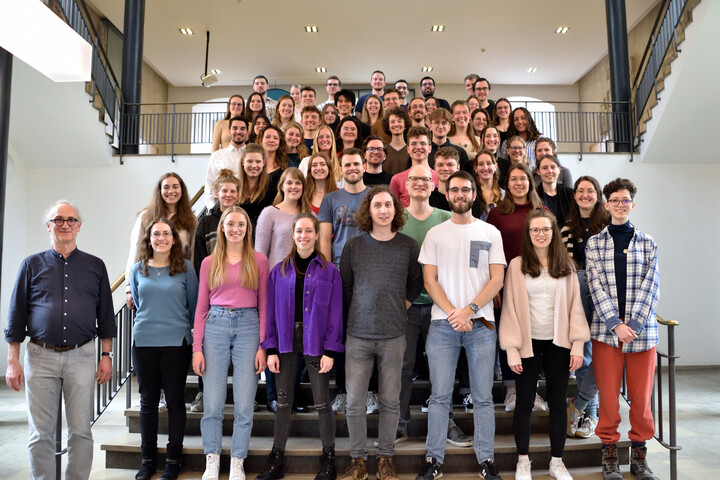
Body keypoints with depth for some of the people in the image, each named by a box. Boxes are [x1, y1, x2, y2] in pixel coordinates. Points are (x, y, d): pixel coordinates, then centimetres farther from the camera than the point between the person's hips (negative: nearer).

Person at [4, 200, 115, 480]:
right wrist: (13, 362, 1)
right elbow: (16, 317, 7)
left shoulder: (95, 266, 9)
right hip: (40, 357, 0)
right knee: (41, 434, 6)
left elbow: (106, 315, 9)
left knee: (81, 431, 4)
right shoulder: (32, 265, 7)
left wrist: (106, 356, 3)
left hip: (81, 357, 0)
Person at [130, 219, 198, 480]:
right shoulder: (138, 269, 7)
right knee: (148, 400, 10)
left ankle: (173, 458, 16)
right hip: (144, 342, 3)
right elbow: (138, 304, 19)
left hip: (176, 343, -2)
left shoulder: (185, 268, 0)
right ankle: (148, 458, 23)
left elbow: (194, 305, 4)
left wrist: (196, 339, 6)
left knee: (175, 400, 4)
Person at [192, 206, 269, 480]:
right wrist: (197, 347, 2)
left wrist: (262, 345, -3)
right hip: (216, 326, 1)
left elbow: (264, 305, 5)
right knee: (213, 403, 2)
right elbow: (201, 307, 10)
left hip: (248, 326, -1)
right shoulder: (209, 262, 10)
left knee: (244, 404, 1)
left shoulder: (258, 260, 7)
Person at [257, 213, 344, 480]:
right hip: (286, 340, 2)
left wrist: (330, 351, -8)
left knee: (321, 402, 5)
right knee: (283, 402, 9)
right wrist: (271, 349, -1)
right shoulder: (280, 271, 7)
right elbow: (271, 312, 5)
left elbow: (335, 314, -1)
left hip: (315, 342, -2)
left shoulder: (329, 271, 2)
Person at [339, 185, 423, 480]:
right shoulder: (353, 245, 1)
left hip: (393, 336, 0)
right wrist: (357, 314, 7)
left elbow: (415, 284, 14)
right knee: (355, 402, 4)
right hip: (358, 334, 0)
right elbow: (344, 286, 9)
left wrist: (402, 307, 5)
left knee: (390, 401, 9)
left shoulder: (409, 246, 2)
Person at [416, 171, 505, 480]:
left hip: (481, 324, 0)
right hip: (442, 325, 0)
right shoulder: (435, 234, 8)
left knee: (483, 397, 6)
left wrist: (469, 310, -11)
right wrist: (453, 314, -9)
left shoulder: (490, 233, 8)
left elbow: (497, 279, 1)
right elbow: (429, 280, 2)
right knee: (439, 397, 4)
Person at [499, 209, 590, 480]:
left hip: (558, 343, 2)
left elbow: (575, 305, 3)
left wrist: (578, 344, -4)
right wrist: (511, 349, -8)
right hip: (528, 343, -2)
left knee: (558, 403, 10)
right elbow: (510, 308, -4)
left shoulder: (565, 265, 4)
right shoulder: (517, 265, -3)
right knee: (525, 402, 7)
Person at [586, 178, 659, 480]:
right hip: (606, 330, -1)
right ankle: (609, 453, 19)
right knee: (608, 395, 4)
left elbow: (651, 286, 0)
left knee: (641, 396, 7)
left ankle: (639, 454, 25)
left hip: (642, 329, 1)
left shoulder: (647, 243, 9)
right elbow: (596, 286, -2)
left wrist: (634, 323, -11)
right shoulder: (594, 243, 6)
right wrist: (616, 324, -12)